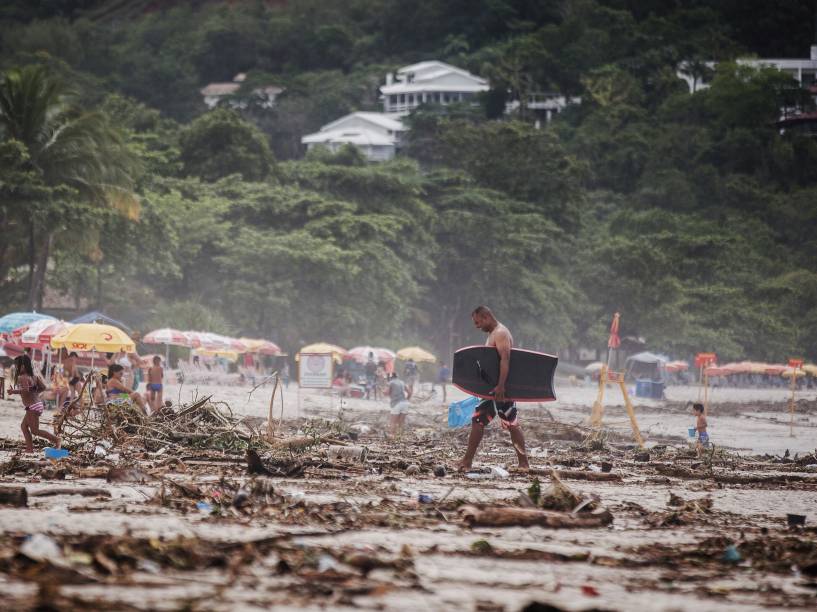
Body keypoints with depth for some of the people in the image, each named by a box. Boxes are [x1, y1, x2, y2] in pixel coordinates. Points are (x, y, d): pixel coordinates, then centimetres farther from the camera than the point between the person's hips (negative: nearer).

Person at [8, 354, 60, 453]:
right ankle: (30, 448, 17)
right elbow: (43, 387, 9)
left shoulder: (22, 378, -16)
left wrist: (14, 391, -19)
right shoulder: (33, 376, 10)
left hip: (32, 407, -10)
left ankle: (55, 439, -3)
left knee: (34, 431, 0)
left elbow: (25, 390, -31)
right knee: (24, 426, 18)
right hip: (37, 403, 10)